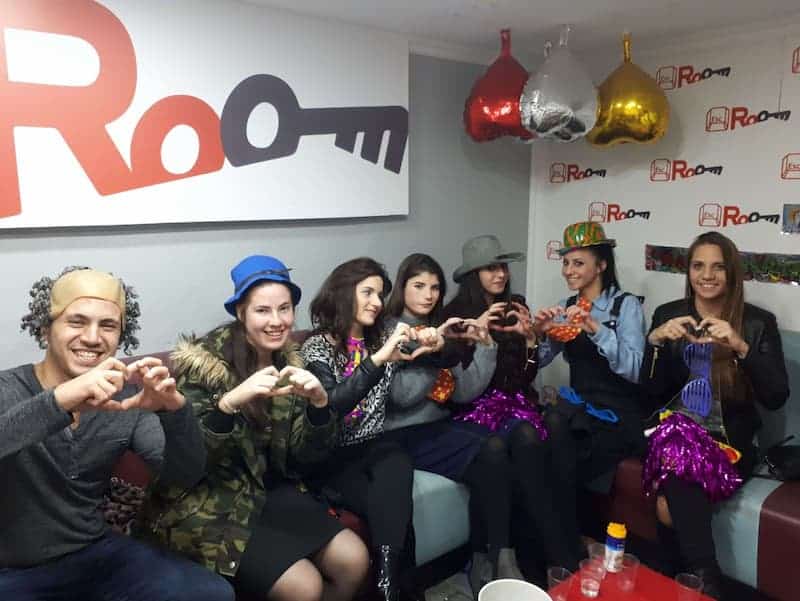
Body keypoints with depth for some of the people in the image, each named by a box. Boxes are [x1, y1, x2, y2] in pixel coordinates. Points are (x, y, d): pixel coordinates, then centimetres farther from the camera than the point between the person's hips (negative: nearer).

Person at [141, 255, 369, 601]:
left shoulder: (287, 360, 0)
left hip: (268, 490, 6)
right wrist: (230, 401, -37)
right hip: (207, 504, -5)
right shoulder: (204, 360, -16)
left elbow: (308, 454, -1)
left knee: (353, 560, -5)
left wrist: (318, 402, -21)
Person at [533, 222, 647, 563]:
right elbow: (539, 362, 8)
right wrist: (539, 333, -13)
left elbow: (634, 370, -19)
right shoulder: (568, 306, 11)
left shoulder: (626, 305, -6)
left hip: (619, 414, -4)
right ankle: (567, 549, -15)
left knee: (557, 469, -25)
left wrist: (596, 328, -31)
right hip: (578, 404, 5)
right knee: (551, 427, -29)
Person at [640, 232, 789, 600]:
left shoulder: (759, 322, 1)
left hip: (729, 440, -1)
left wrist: (741, 347, -23)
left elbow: (776, 398, -9)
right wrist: (655, 340, -16)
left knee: (670, 505, -27)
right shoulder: (667, 314, 4)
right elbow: (652, 391, 0)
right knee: (682, 492, -29)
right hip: (675, 431, 2)